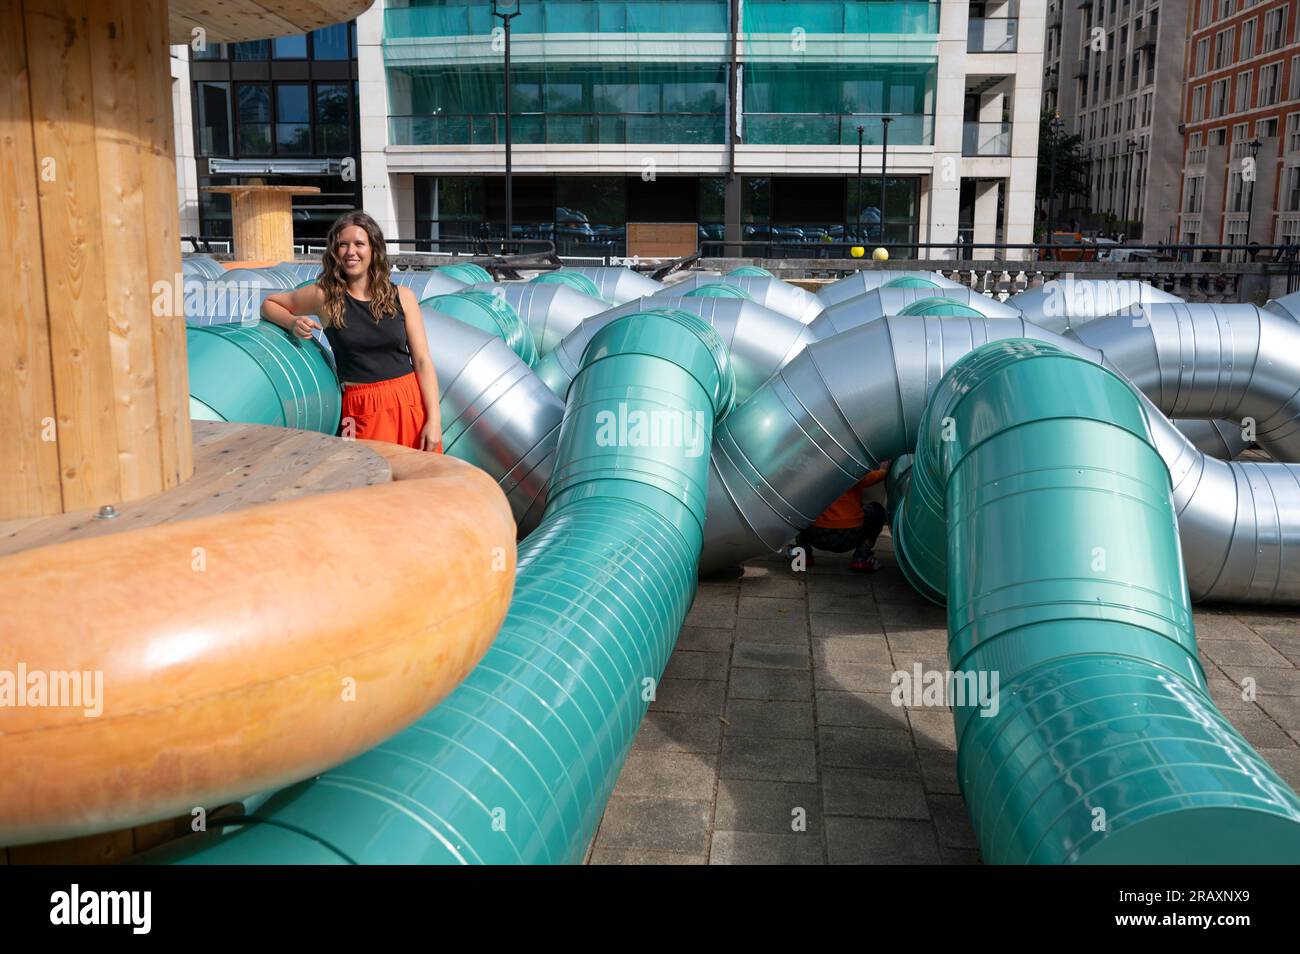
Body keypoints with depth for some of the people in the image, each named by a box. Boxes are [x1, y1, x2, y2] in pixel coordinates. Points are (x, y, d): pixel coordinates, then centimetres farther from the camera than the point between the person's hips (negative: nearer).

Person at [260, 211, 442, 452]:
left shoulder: (402, 297, 3)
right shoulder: (325, 296, 0)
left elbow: (422, 361, 2)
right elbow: (268, 304, 16)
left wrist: (434, 419, -6)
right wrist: (293, 323, -6)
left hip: (412, 403, 1)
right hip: (363, 410, -1)